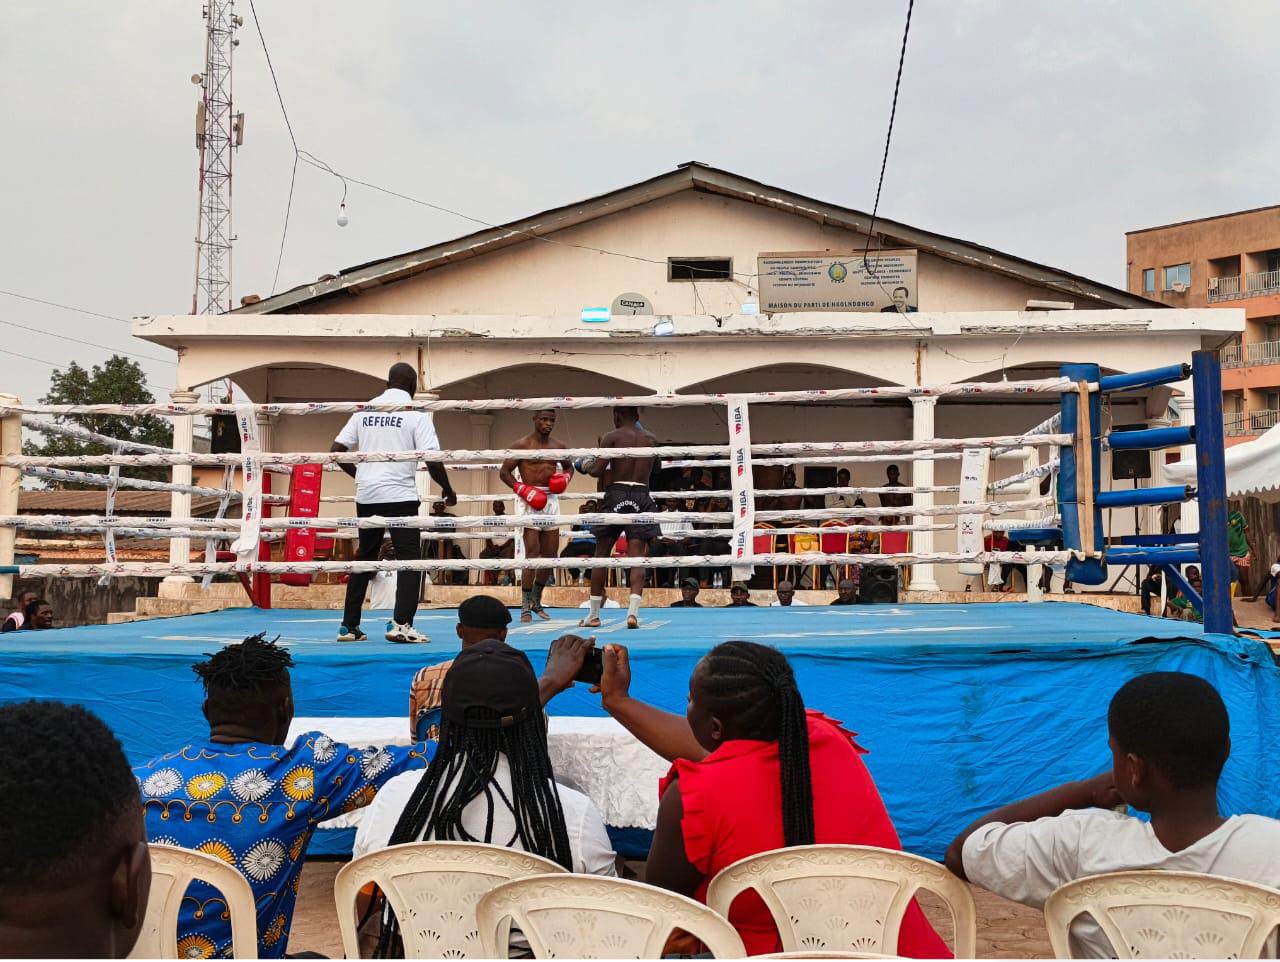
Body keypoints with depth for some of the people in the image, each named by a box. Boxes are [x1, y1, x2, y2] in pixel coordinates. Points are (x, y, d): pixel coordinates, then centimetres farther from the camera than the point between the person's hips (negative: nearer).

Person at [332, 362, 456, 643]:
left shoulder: (365, 409, 11)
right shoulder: (416, 411, -3)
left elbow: (336, 449, 11)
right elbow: (431, 458, -11)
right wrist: (448, 490, 3)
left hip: (366, 495, 5)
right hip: (400, 495, -5)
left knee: (364, 557, 14)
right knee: (410, 557, 0)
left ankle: (349, 626, 18)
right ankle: (401, 624, -12)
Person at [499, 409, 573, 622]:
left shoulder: (558, 446, 10)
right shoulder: (522, 445, -4)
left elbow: (569, 466, 26)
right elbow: (504, 472, -3)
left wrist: (565, 478, 3)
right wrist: (524, 490, -15)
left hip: (551, 500, 6)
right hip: (530, 500, -6)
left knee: (551, 554, 7)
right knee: (532, 553, -11)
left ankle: (536, 600, 24)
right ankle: (525, 607, -5)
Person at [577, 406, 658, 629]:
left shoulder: (611, 437, -2)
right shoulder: (651, 439, 11)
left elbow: (597, 470, -10)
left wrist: (585, 464, 13)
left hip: (616, 496, -2)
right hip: (641, 497, 2)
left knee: (601, 554, 9)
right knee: (636, 556, -1)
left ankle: (594, 614, 14)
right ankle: (633, 611, -18)